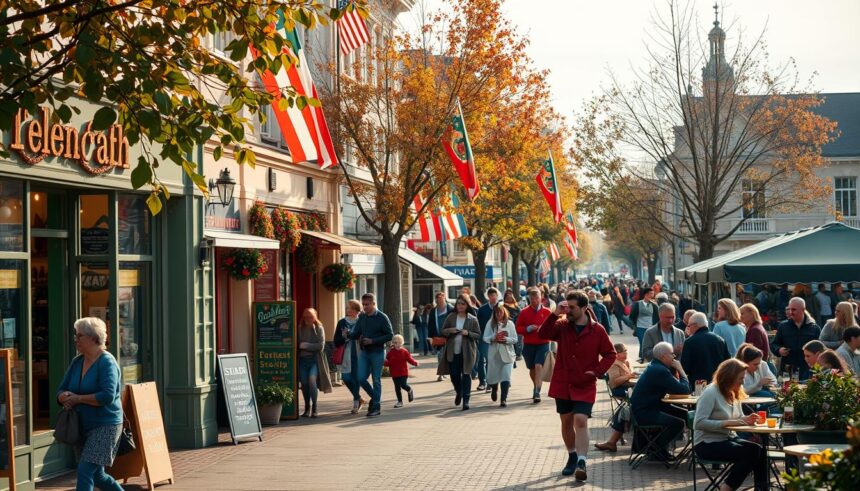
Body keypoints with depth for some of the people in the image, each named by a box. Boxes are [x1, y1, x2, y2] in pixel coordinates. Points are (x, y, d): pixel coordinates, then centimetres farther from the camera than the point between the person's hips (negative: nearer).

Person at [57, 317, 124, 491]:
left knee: (85, 471, -16)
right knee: (96, 475, 16)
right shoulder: (77, 362, 9)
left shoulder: (107, 362, -14)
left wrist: (78, 398, -18)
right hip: (83, 426, 8)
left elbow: (108, 396, -25)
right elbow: (61, 390, 11)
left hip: (105, 425, -8)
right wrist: (65, 397, -13)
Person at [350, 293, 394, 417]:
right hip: (364, 352, 5)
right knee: (361, 378, 1)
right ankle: (375, 397, 24)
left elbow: (390, 335, -10)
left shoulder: (382, 317, -10)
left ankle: (376, 406, 10)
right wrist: (349, 335, -15)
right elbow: (356, 333, 8)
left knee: (376, 380, 1)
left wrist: (373, 341, -18)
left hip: (377, 352, -5)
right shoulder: (361, 317, 5)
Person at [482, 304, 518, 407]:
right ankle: (494, 390, 43)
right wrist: (494, 337, -18)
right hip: (494, 353, 1)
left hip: (507, 354, -1)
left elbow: (515, 339, 0)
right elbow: (485, 338, 0)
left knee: (506, 377, -10)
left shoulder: (509, 324, 1)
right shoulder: (490, 323, 1)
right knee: (492, 376, 10)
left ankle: (504, 399, -3)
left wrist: (505, 339, -16)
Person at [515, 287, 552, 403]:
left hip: (543, 344, -2)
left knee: (538, 366, -18)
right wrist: (528, 329, -15)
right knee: (532, 368, 14)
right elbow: (518, 328, 4)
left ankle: (537, 392, -21)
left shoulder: (547, 312, -1)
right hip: (528, 345, 2)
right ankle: (536, 387, 38)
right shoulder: (524, 312, 1)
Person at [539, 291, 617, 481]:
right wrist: (554, 315, -22)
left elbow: (610, 354, 2)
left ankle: (581, 462, -18)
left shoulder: (597, 330, -6)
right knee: (566, 422, 12)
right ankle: (572, 456, 31)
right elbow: (543, 334, -14)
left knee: (581, 421, -17)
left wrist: (597, 371, -11)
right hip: (562, 384, 3)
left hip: (585, 386, -3)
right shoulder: (562, 325, 1)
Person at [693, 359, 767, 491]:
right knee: (750, 453, -25)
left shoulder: (734, 393, 11)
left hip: (728, 439, 8)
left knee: (760, 451, -17)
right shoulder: (710, 393, -15)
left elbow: (738, 418, 18)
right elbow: (699, 423, -21)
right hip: (708, 444, -8)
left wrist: (746, 419, -6)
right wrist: (726, 423, -25)